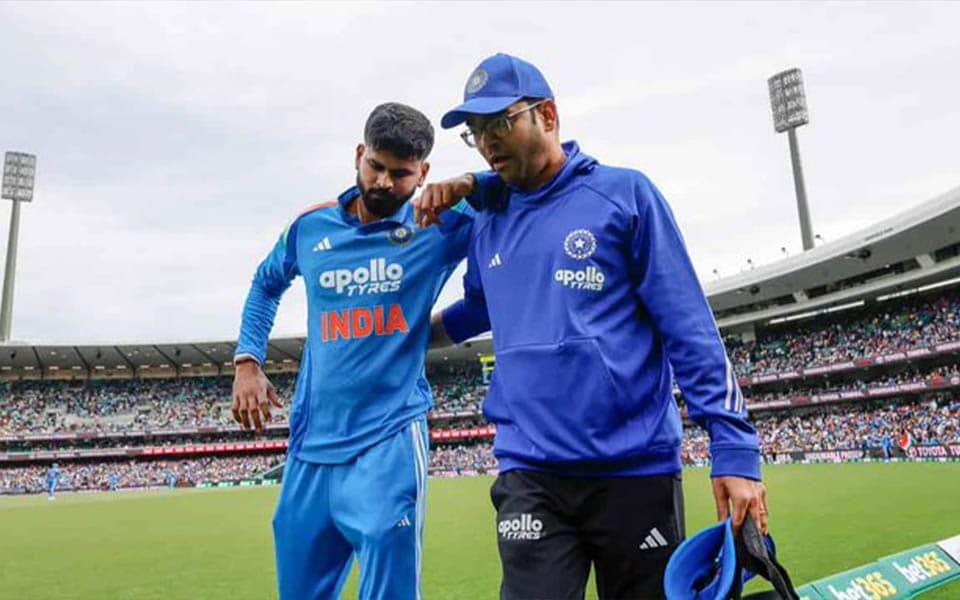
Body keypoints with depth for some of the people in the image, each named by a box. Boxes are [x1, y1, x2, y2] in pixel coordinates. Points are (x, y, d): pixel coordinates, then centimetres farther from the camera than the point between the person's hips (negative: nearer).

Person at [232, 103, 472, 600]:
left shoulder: (441, 227, -5)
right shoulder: (311, 227, 6)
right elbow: (266, 284, 22)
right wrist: (248, 362, 12)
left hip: (390, 443, -4)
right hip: (311, 445, 5)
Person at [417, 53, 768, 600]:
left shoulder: (624, 194, -2)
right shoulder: (488, 224, 10)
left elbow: (690, 328, -6)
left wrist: (734, 449, -11)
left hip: (638, 468, -2)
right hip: (530, 475, 3)